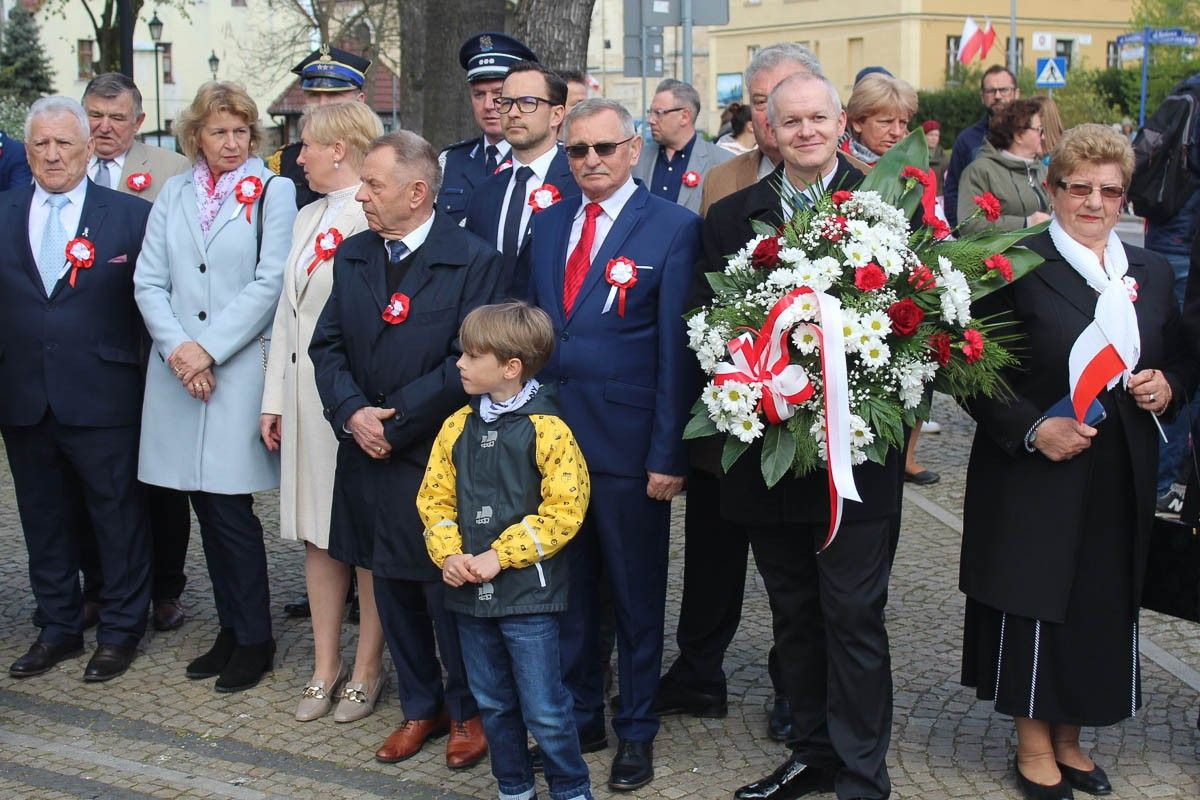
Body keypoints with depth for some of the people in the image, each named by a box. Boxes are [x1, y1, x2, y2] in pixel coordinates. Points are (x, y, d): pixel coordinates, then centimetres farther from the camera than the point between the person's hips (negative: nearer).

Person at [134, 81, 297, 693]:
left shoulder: (273, 192, 0)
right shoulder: (174, 194, 12)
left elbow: (269, 283, -8)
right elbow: (148, 281, 7)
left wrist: (210, 348, -13)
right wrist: (176, 346, -8)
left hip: (240, 368, -4)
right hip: (178, 370, 4)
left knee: (231, 508, -5)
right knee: (206, 508, 9)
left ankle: (254, 640, 9)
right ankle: (230, 630, 21)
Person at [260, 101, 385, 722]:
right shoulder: (307, 217, 16)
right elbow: (287, 313, 17)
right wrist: (275, 400, 15)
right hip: (304, 394, 8)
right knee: (316, 532, 12)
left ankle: (367, 670, 14)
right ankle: (325, 668, 22)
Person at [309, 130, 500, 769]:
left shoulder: (473, 260, -9)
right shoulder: (352, 256, 9)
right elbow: (328, 345, 8)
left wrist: (395, 423, -15)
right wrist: (352, 413, -10)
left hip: (438, 456, -5)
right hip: (369, 454, 6)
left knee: (447, 589, 4)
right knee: (392, 588, 14)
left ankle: (469, 711, 24)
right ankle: (420, 706, 31)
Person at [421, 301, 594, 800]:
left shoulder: (546, 429, -13)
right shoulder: (458, 427, 5)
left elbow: (564, 510, -16)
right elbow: (435, 497, 9)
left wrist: (499, 557, -17)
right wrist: (448, 554, -8)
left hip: (527, 593, -6)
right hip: (469, 592, 6)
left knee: (544, 709, 0)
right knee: (493, 703, 17)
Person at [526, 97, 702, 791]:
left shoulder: (674, 227, -6)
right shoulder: (548, 226, 10)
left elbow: (676, 348, -10)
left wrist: (668, 453, -13)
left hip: (627, 442, -5)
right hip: (551, 438, 5)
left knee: (637, 595, 9)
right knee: (568, 589, 14)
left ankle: (637, 730, 25)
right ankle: (580, 717, 30)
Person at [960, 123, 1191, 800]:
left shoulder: (1153, 274, 10)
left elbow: (1180, 359, 18)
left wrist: (1169, 387, -4)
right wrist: (1033, 429, -18)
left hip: (1122, 482, 5)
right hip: (1035, 476, -5)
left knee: (1103, 607, 11)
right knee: (1034, 608, 4)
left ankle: (1070, 739, 29)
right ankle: (1034, 746, 22)